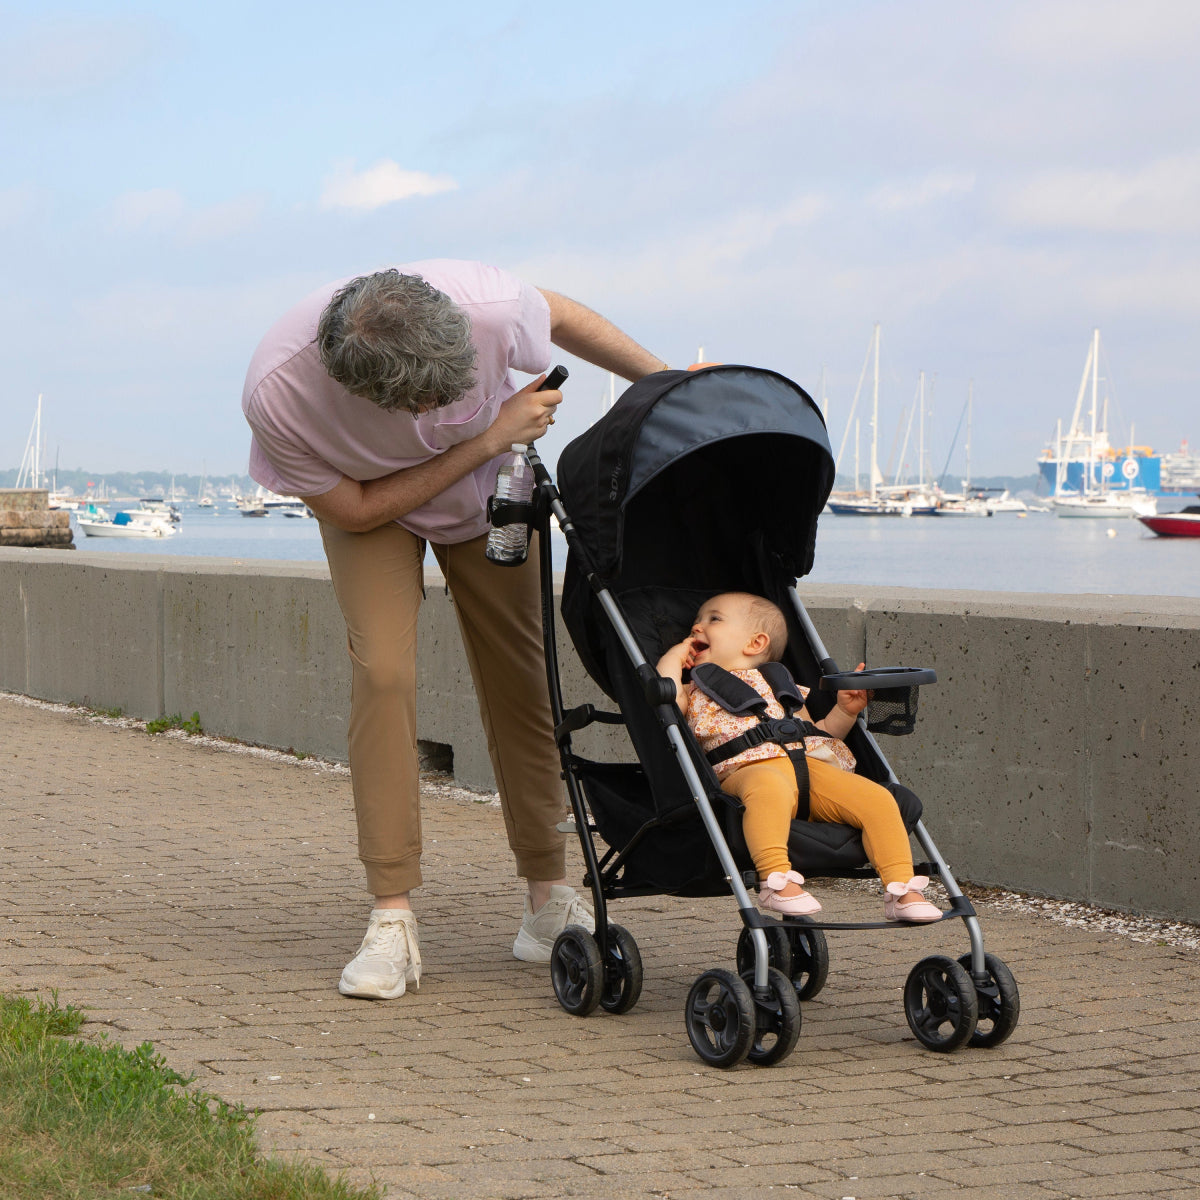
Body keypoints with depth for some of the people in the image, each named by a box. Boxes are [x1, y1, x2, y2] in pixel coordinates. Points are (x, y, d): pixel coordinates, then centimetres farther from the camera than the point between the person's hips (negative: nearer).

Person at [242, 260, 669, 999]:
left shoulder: (485, 304, -40)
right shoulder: (277, 395, -40)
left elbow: (564, 317, -14)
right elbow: (355, 509, -23)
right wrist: (486, 441, -29)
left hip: (491, 491, 2)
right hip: (372, 502, -2)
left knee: (524, 680, 1)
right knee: (383, 674, -20)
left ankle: (549, 896, 15)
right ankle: (392, 920, -15)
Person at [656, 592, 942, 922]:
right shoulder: (695, 692, 28)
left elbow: (817, 732, 34)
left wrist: (845, 711, 17)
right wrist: (675, 657, 21)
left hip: (811, 764, 5)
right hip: (749, 767, -5)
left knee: (878, 799, -15)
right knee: (769, 790, -42)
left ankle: (903, 892, -15)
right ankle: (776, 880, -49)